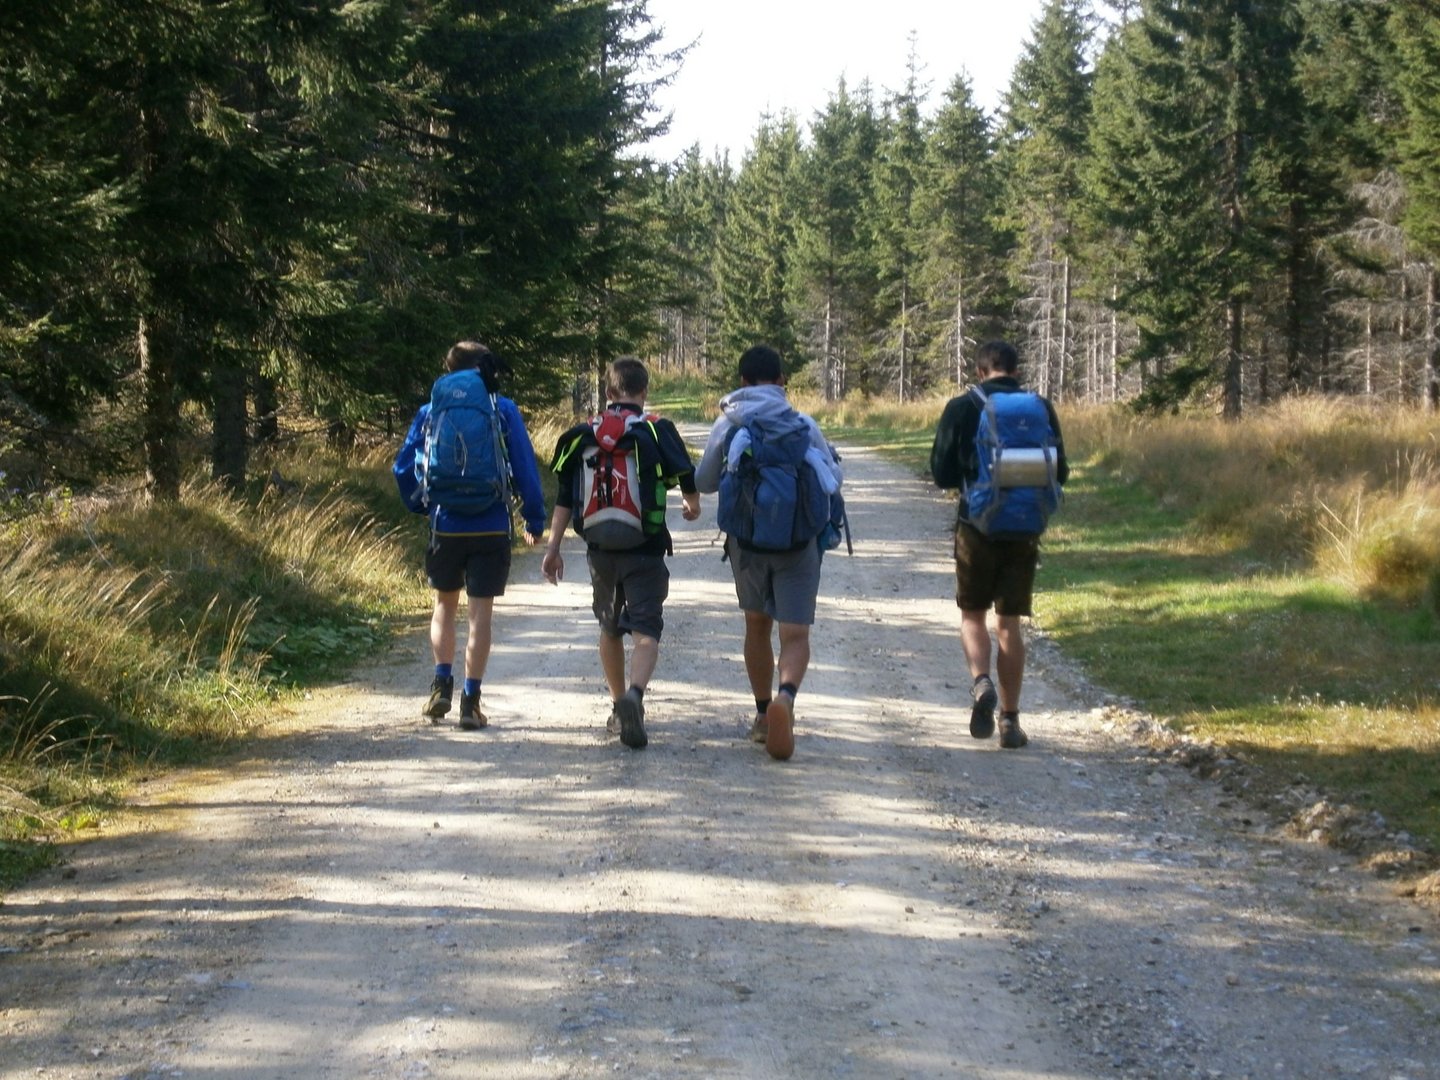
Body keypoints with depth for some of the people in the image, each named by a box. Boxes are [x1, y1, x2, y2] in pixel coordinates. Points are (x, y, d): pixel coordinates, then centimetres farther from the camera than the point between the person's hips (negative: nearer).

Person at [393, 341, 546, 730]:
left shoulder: (431, 412, 2)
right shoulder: (504, 411, -3)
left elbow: (404, 468, 5)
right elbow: (525, 468, -3)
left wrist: (420, 506, 21)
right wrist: (534, 519, 4)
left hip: (445, 526, 1)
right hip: (491, 529, -1)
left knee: (445, 604, 20)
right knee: (480, 612, 3)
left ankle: (442, 684, 10)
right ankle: (470, 701, 3)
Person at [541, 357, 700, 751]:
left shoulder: (583, 434, 5)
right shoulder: (657, 430, -4)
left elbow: (564, 497, 3)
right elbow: (688, 480, -2)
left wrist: (553, 547, 7)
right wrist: (693, 506, 21)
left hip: (600, 549, 3)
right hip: (645, 550, -3)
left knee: (610, 629, 20)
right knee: (645, 630, -6)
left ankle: (618, 707, 28)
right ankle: (635, 694, -32)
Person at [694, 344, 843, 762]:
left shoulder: (727, 426, 0)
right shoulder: (803, 424, -3)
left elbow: (703, 482, 9)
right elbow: (833, 479, 3)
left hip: (746, 539, 2)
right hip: (798, 540, -1)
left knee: (756, 625, 20)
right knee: (795, 634, -2)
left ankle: (763, 714, 28)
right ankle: (785, 695, -32)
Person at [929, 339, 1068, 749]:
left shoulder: (962, 408, -4)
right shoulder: (1041, 409, 2)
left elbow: (942, 473, -4)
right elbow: (1059, 473, 6)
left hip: (977, 526, -2)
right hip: (1023, 530, 2)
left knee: (972, 614, 12)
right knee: (1010, 622, 8)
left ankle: (981, 682, -15)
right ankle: (1010, 719, 7)